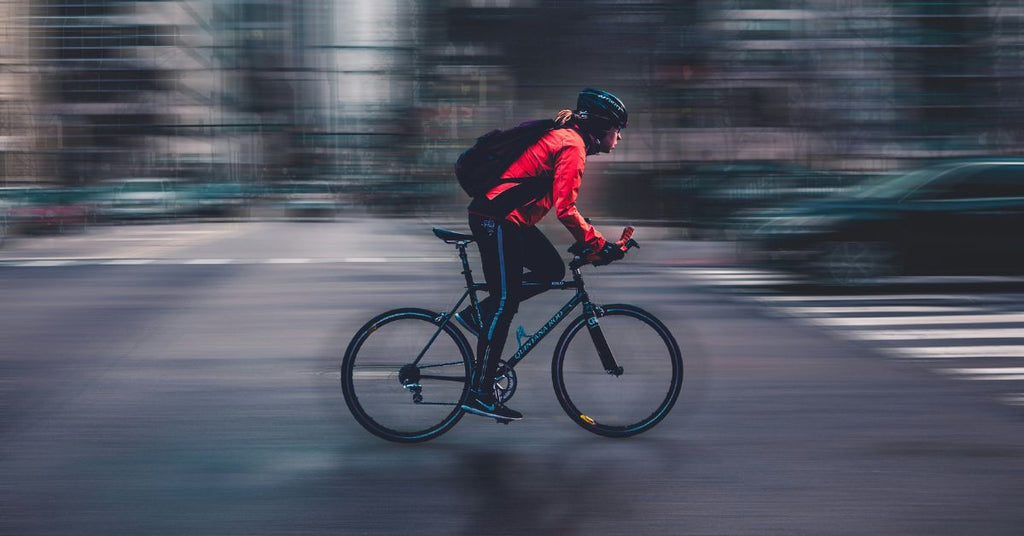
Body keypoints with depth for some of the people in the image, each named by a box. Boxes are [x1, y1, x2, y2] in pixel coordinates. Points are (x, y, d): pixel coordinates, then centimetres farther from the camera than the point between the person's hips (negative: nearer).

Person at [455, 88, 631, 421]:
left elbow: (560, 203, 22)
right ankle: (480, 394, -3)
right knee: (505, 302, -7)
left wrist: (589, 243, 19)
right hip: (497, 219, -10)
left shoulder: (564, 138, 17)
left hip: (509, 218, 10)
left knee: (552, 270, 12)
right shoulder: (572, 146, -14)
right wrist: (598, 246, -15)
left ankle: (476, 316, 13)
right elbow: (565, 209, -22)